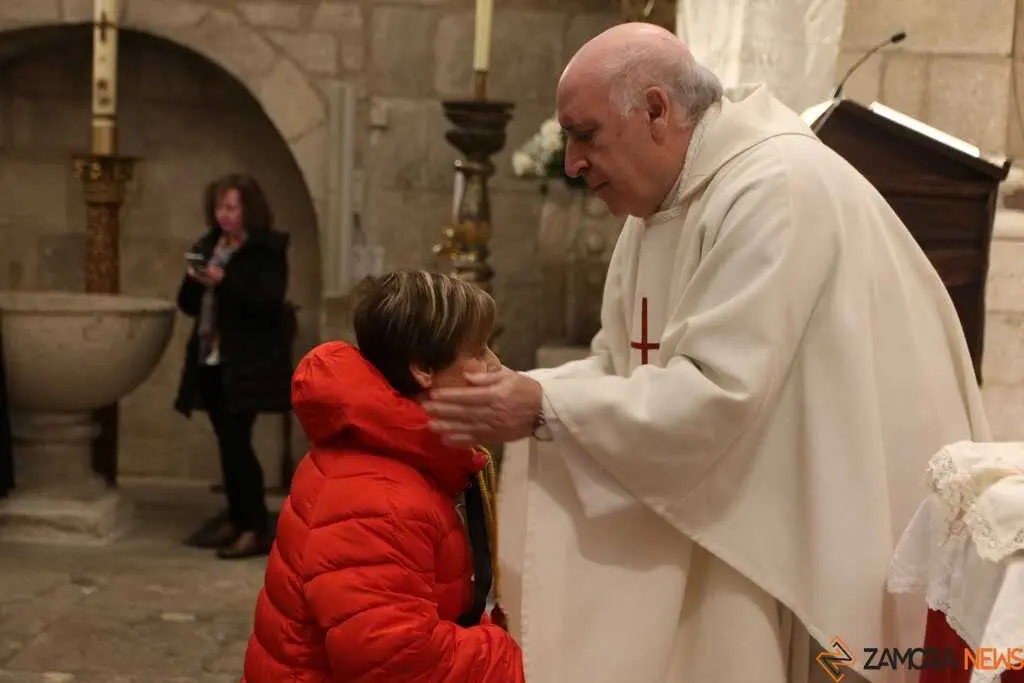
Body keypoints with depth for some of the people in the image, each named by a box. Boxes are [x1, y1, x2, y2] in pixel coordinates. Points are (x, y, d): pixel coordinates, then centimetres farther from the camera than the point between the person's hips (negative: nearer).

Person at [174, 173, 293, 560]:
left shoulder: (268, 249, -7)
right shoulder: (207, 246, 13)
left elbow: (268, 304, -17)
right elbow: (189, 305, 15)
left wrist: (224, 283, -23)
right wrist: (193, 281, -6)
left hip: (247, 364, -7)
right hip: (211, 361, 7)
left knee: (236, 442, -11)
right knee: (227, 443, 11)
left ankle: (257, 529, -5)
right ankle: (236, 520, 21)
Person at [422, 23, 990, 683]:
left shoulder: (777, 190, -22)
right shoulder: (664, 202, 7)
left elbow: (719, 394, -27)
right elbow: (627, 366, 9)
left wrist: (545, 410, -25)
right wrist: (514, 389, -7)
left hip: (829, 532, -8)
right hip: (742, 515, 8)